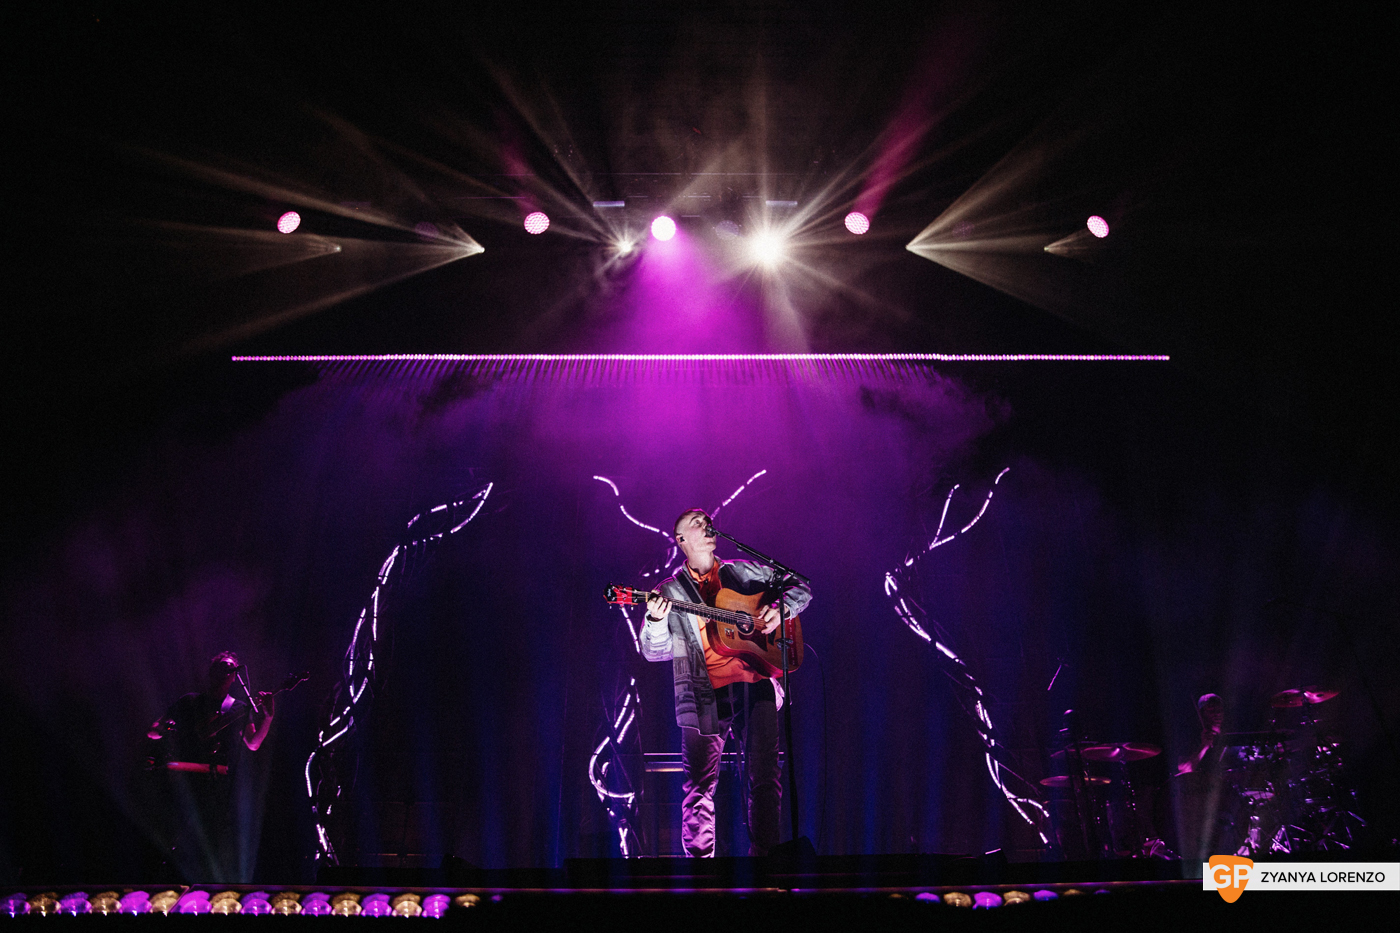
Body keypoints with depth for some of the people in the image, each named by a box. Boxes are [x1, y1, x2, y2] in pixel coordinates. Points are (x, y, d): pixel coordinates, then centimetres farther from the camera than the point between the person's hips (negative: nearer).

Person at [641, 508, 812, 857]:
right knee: (700, 785, -2)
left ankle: (764, 855, 10)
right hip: (705, 694, -1)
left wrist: (781, 609, -1)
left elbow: (801, 587, 19)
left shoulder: (744, 572, 16)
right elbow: (655, 651, 6)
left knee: (765, 776, 0)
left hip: (756, 684, 2)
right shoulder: (671, 592, 12)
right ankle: (700, 858, 9)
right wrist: (656, 620, -15)